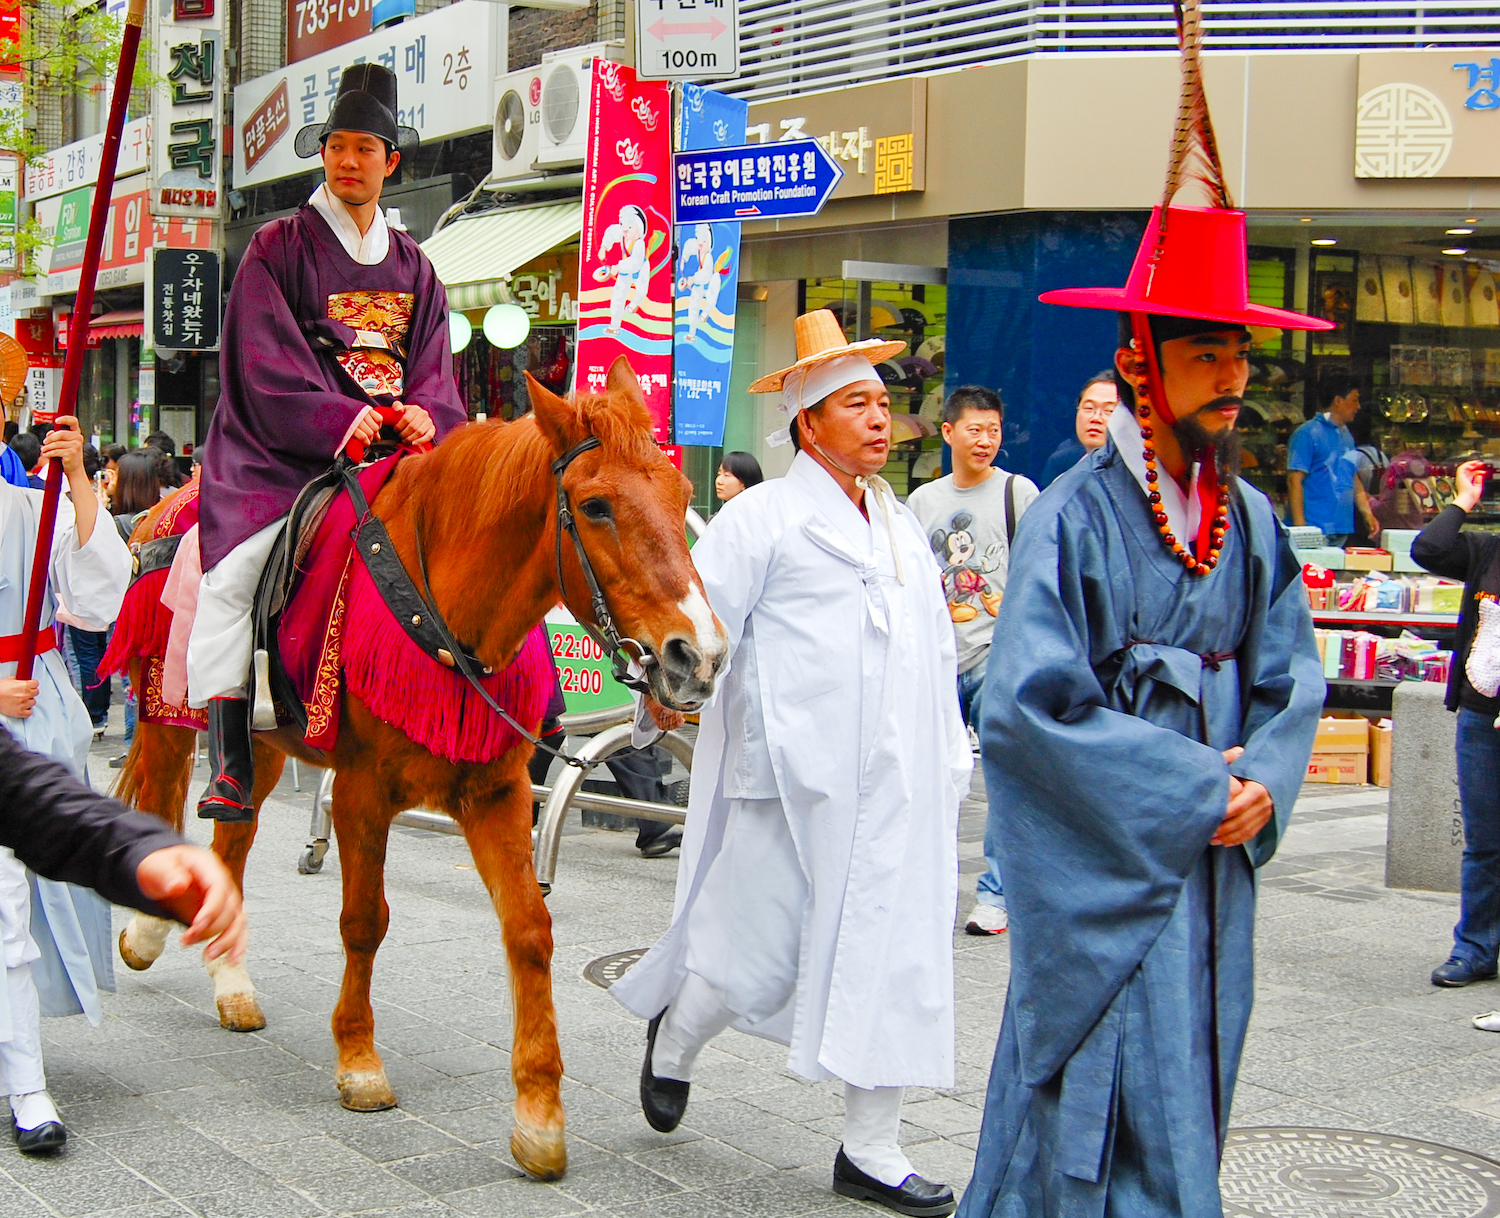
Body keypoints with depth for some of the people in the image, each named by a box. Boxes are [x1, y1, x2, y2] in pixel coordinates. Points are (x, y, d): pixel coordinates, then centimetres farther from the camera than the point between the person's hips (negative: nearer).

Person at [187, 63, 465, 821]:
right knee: (238, 565, -25)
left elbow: (433, 369, 13)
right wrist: (339, 420, -20)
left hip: (395, 449, 4)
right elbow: (267, 368, -7)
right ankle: (229, 761, -18)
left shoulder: (412, 265, 18)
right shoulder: (279, 248, 3)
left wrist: (423, 413, -10)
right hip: (284, 455, -4)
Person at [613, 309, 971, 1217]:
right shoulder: (763, 517, -3)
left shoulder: (905, 528, 17)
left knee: (897, 963, 5)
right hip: (795, 781, -6)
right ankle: (675, 1037, 35)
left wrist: (952, 763, 20)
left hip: (901, 791, 6)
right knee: (759, 956, 3)